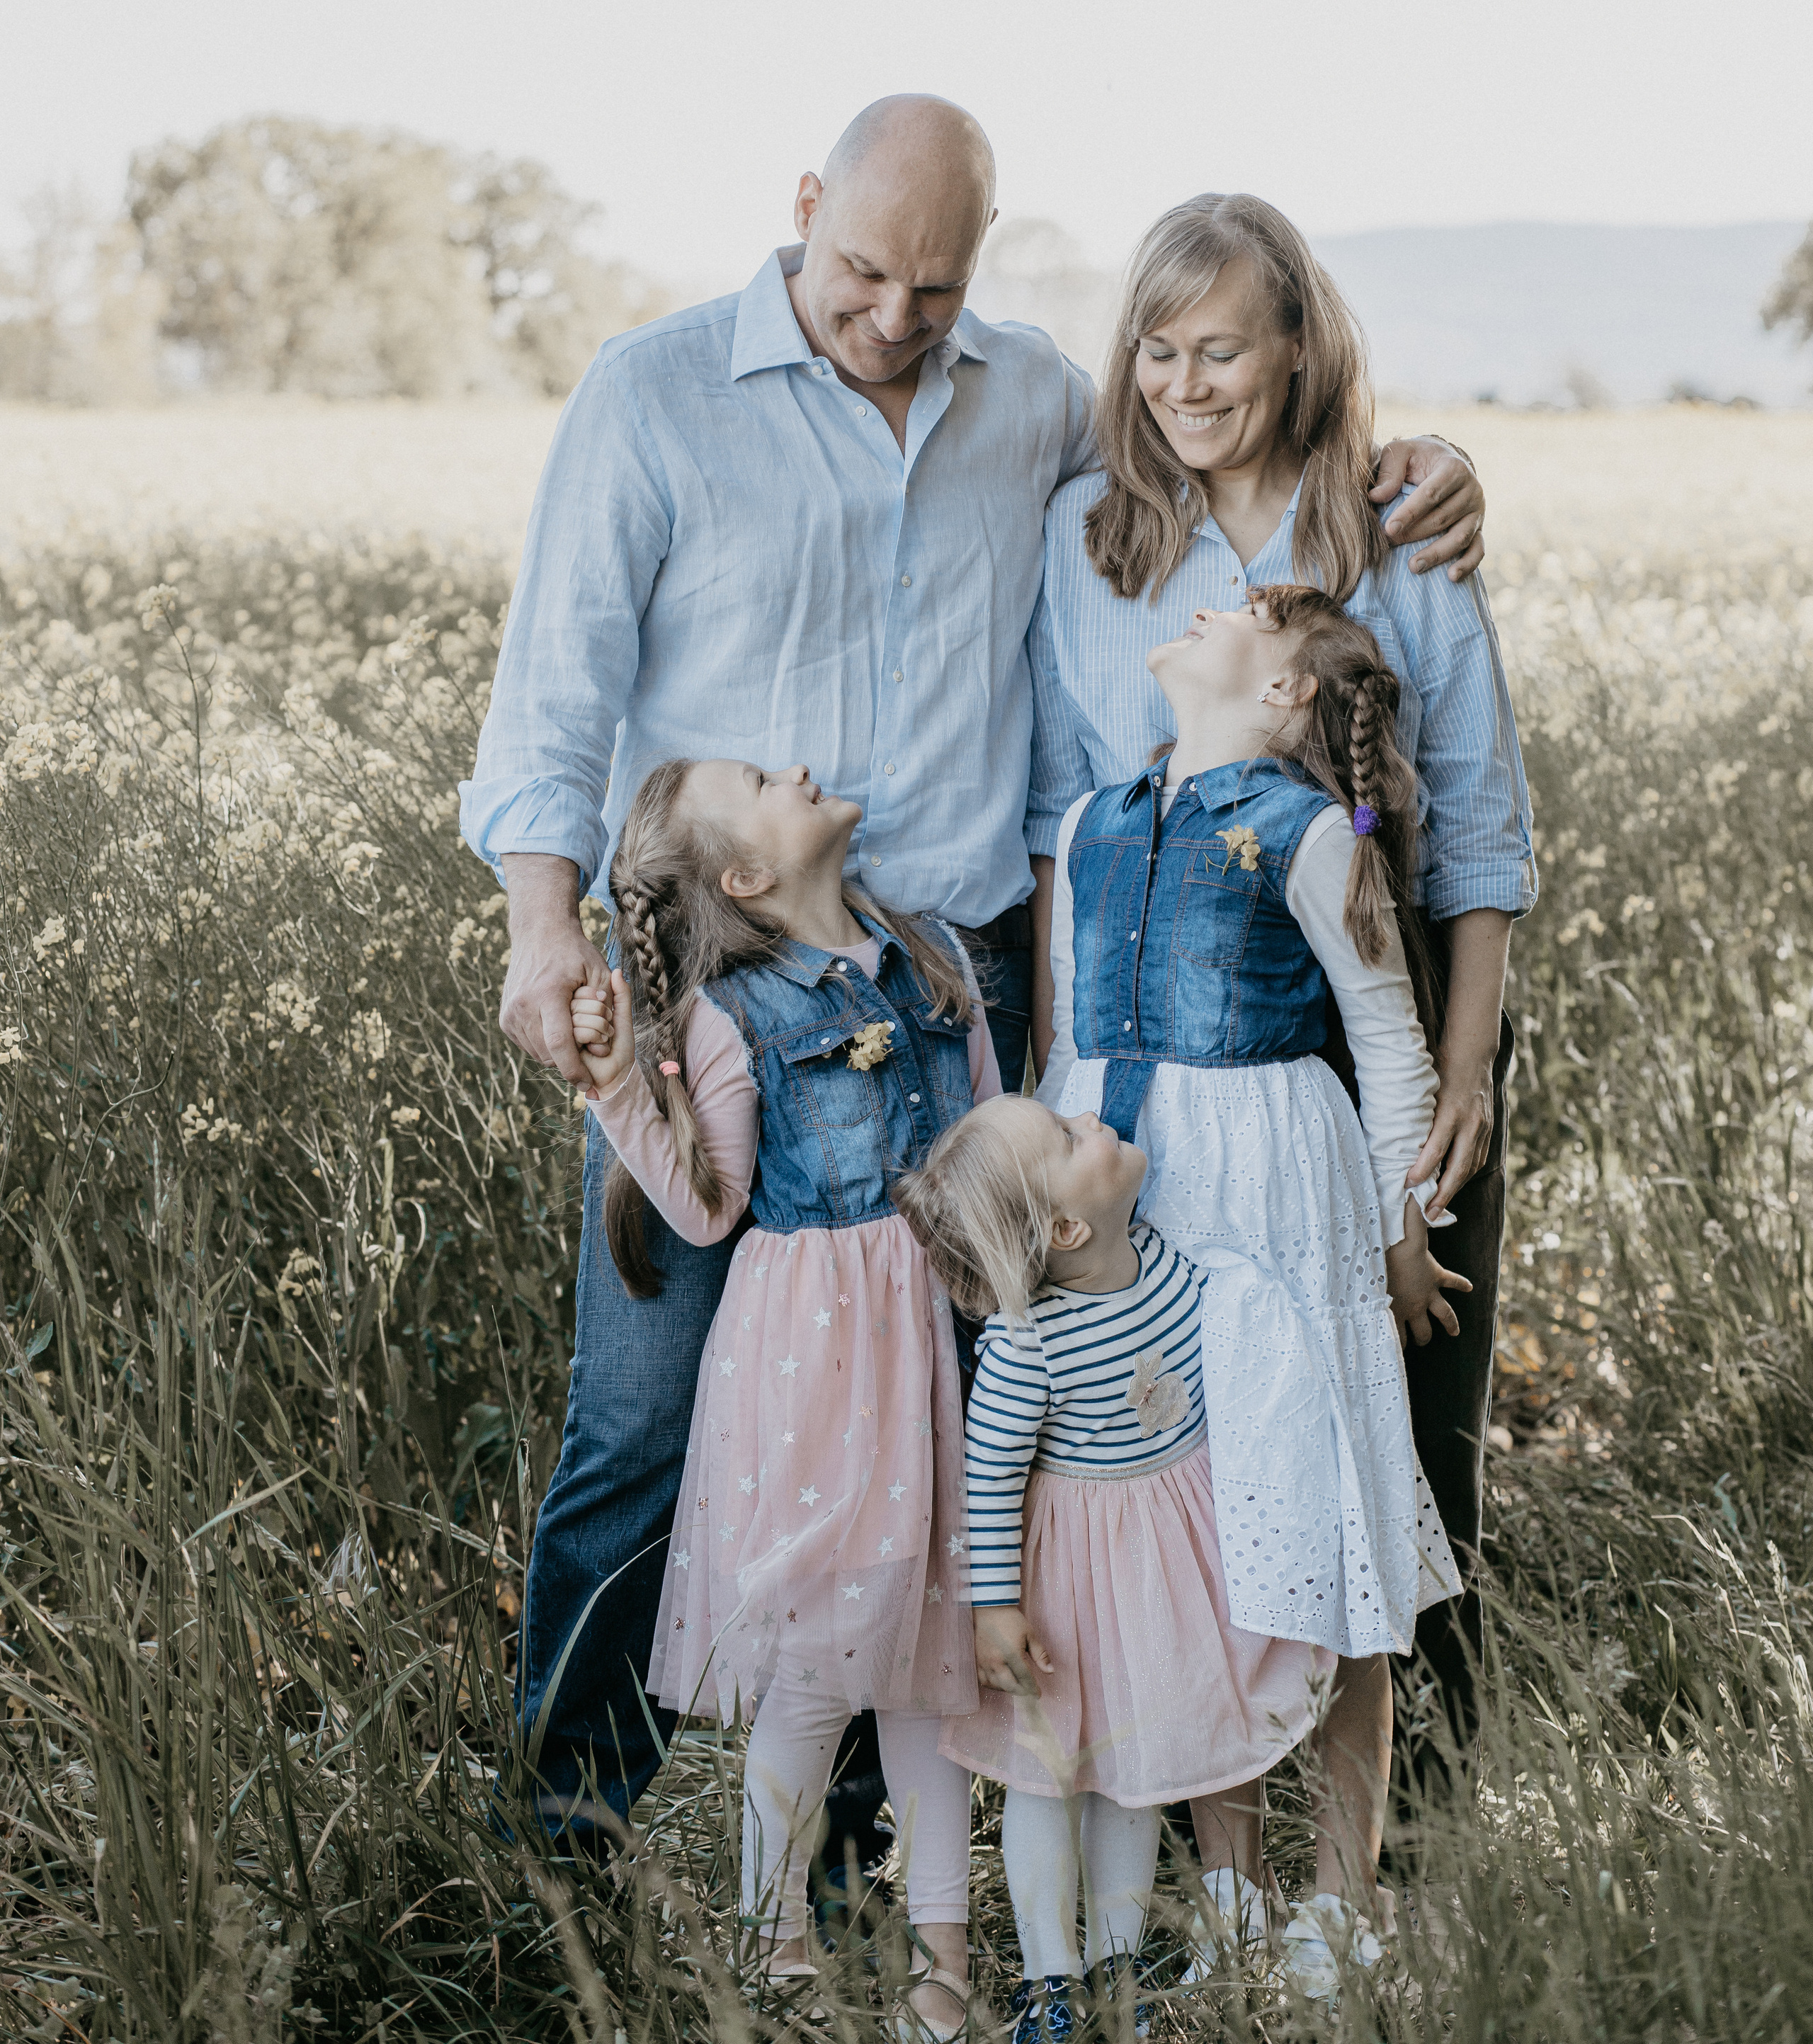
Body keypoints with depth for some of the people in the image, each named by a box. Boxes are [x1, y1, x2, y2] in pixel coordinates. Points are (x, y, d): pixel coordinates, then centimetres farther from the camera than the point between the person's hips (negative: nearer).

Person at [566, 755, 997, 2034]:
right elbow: (708, 1211, -6)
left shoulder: (933, 961, 7)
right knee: (818, 1650, 0)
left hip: (943, 1321, 5)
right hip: (809, 1341, -4)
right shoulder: (729, 1014, -8)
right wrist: (622, 1089, -16)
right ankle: (778, 1926, 19)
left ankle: (943, 1933, 20)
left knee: (927, 1628, 11)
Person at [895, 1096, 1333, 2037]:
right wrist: (994, 1605, -18)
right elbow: (990, 1475, -21)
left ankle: (1114, 1961, 32)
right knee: (1049, 1764, 10)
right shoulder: (1026, 1344, -31)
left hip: (1183, 1529, 6)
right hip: (1077, 1561, -5)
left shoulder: (1165, 1250, -14)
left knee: (1136, 1761, 17)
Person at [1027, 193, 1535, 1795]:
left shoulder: (1407, 540, 0)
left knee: (1414, 1408, 5)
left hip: (1386, 1028, -1)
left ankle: (1421, 1769, 21)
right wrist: (1057, 1051, 1)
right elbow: (1056, 818, 7)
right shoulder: (1086, 536, 3)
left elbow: (1479, 822, 1)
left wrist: (1466, 1059, -6)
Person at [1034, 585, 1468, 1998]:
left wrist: (1401, 1224, 2)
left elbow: (1389, 1039, 0)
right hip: (1117, 1202, 5)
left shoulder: (1308, 831, -6)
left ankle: (1348, 1891, 14)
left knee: (1311, 1541, 0)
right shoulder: (1095, 826, 10)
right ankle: (1230, 1886, 20)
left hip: (1266, 1192, -5)